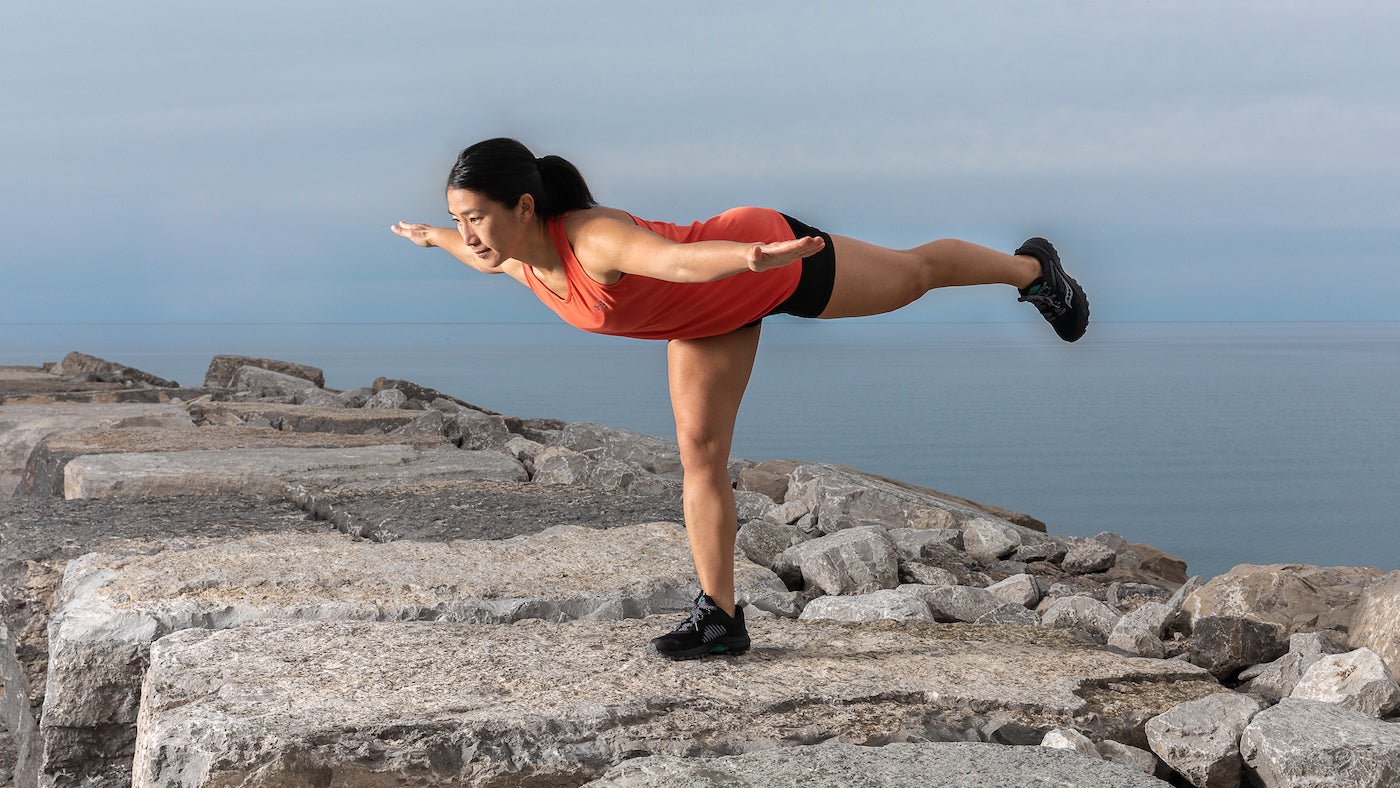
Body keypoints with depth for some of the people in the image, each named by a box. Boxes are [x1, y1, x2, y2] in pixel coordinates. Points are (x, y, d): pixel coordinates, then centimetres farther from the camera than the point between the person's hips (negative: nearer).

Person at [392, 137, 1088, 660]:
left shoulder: (595, 238, -42)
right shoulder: (521, 254, -16)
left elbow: (680, 257, -63)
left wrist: (757, 256, -80)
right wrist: (435, 240, 29)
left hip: (772, 262, -7)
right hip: (710, 314, 7)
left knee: (914, 274, 19)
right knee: (699, 453, 0)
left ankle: (1031, 268, 47)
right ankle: (719, 617, 8)